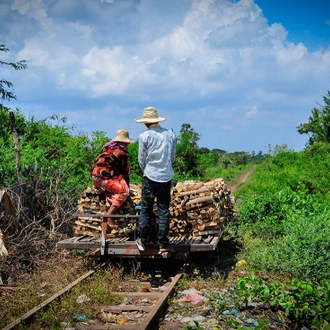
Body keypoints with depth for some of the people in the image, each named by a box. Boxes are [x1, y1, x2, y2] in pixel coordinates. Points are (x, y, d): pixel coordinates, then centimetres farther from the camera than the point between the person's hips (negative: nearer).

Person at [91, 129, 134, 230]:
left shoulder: (108, 147, 22)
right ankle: (109, 217, -18)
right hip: (103, 176, -9)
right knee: (124, 191, -11)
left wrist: (124, 184, 35)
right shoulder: (122, 152, -3)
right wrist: (127, 186, 12)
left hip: (95, 174, 9)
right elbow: (125, 171, 0)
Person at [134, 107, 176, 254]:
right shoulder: (170, 134, 5)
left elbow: (141, 160, 0)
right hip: (166, 177, 3)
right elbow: (172, 157, 12)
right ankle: (163, 245, 8)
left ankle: (144, 242, 16)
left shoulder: (144, 136, -6)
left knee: (146, 210, 9)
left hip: (150, 177, -3)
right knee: (164, 210, 6)